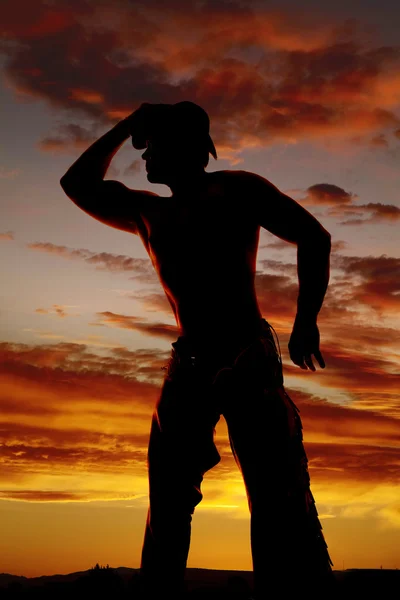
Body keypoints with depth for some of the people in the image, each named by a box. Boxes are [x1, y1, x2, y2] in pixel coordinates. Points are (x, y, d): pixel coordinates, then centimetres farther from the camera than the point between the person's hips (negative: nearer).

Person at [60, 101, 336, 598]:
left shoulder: (236, 189, 8)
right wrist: (126, 124, 23)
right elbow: (78, 183, 28)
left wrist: (306, 319, -4)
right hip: (186, 367, 5)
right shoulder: (147, 212, 23)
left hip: (248, 358, -5)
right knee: (167, 503, 1)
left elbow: (314, 238, 6)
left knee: (278, 496, -14)